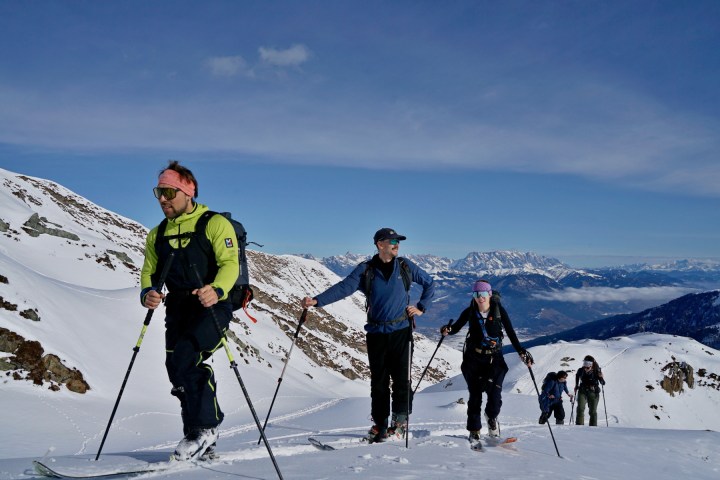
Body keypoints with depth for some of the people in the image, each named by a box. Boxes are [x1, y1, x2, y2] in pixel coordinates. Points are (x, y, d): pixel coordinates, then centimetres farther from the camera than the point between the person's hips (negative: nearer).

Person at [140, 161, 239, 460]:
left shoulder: (215, 224, -3)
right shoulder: (157, 234, 17)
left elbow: (230, 263, -14)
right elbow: (149, 272, 14)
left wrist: (217, 290, -35)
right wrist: (147, 293, -10)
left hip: (212, 307, -6)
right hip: (178, 310, 6)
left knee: (183, 358, -25)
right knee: (177, 370, 1)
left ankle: (204, 428, -9)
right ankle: (203, 444, 15)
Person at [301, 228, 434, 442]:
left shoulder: (405, 266, 4)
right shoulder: (366, 270, -1)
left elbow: (429, 283, 16)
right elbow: (343, 288, -13)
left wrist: (421, 307, 5)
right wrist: (317, 300, -27)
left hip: (401, 330, 0)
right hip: (376, 333, 0)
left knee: (401, 376, -1)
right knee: (378, 380, 6)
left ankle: (400, 419, 12)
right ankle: (380, 423, 16)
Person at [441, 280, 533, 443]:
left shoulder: (499, 310, -5)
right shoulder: (470, 312, -3)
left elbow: (510, 332, -2)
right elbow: (456, 327, 5)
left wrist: (521, 352, -9)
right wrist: (448, 330, -17)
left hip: (495, 358, -1)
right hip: (474, 358, 1)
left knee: (495, 392, -15)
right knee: (475, 394, 2)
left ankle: (491, 416, 19)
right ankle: (474, 430, 18)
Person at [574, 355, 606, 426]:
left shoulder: (596, 371, -15)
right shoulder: (580, 370, -10)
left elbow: (603, 383, -10)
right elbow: (577, 376, 15)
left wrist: (601, 377, -30)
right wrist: (576, 386, 12)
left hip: (593, 393, -1)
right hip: (582, 392, 1)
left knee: (593, 411, 5)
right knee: (580, 409, -13)